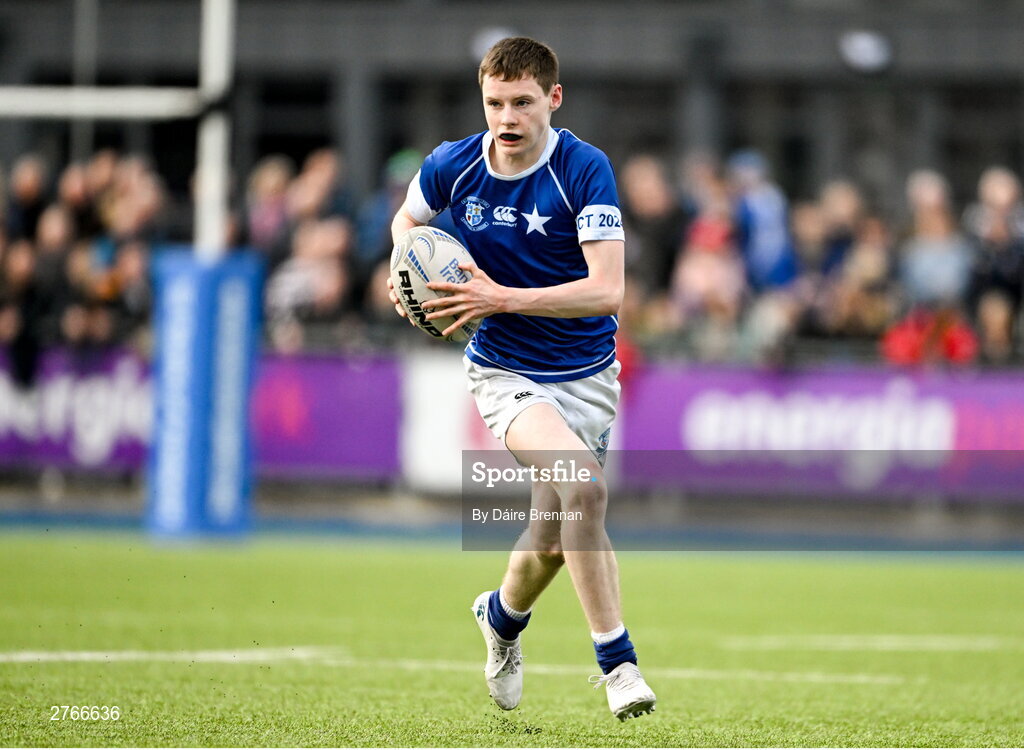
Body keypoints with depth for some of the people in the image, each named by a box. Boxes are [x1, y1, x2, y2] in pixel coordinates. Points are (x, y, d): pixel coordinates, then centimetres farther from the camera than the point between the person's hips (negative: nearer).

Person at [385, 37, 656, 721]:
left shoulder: (585, 170, -17)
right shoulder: (452, 167, -7)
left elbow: (607, 289, -24)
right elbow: (408, 219, 17)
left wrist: (503, 298, -30)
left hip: (587, 373, 0)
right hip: (505, 371, 0)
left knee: (550, 543, 6)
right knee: (584, 487, -28)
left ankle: (504, 616, 43)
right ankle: (615, 659, -20)